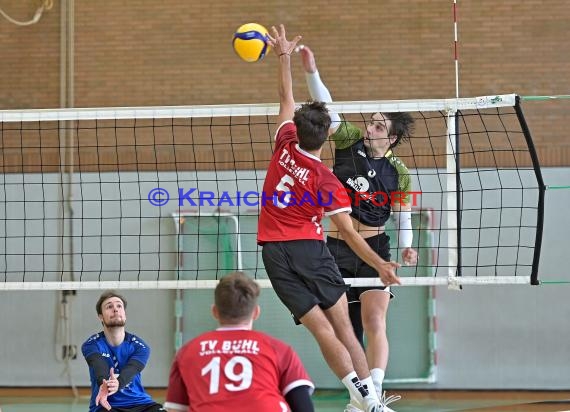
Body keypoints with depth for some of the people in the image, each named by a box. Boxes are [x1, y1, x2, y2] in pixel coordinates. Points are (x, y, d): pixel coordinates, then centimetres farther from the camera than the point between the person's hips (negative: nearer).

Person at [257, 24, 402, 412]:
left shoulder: (285, 147, 1)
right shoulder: (327, 180, -6)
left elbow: (287, 99, 16)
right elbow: (349, 233, -8)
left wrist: (284, 57, 26)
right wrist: (381, 265, -4)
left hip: (275, 253, 3)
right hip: (310, 250, -3)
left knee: (323, 330, -5)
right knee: (343, 328, 1)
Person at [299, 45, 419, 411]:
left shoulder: (398, 173, -4)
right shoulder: (349, 141, -2)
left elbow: (403, 212, 7)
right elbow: (325, 105, -10)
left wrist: (407, 245, -5)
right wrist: (311, 71, -21)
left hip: (374, 249, -2)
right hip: (337, 247, 2)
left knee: (374, 323, -13)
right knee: (347, 329, 5)